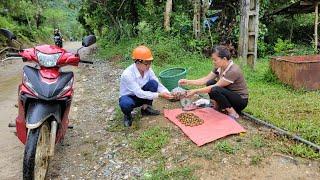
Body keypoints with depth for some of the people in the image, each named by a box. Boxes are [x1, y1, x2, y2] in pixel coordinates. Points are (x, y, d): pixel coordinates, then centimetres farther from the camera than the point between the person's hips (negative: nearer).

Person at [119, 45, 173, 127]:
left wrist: (168, 93, -31)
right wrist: (159, 95, -36)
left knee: (153, 83, -23)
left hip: (141, 95, 5)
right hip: (128, 97, -5)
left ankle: (146, 108, -1)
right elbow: (139, 93, -33)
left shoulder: (148, 70, -14)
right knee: (126, 104, -42)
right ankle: (127, 115, -3)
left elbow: (158, 85, -12)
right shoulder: (127, 74, -31)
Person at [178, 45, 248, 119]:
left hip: (241, 100, -7)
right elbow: (206, 79, -4)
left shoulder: (233, 71, -28)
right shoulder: (219, 67, -5)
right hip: (229, 95, 7)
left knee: (215, 90, -30)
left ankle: (233, 114, -14)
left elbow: (216, 87, -26)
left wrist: (196, 91, -25)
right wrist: (188, 82, -14)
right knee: (210, 83, -10)